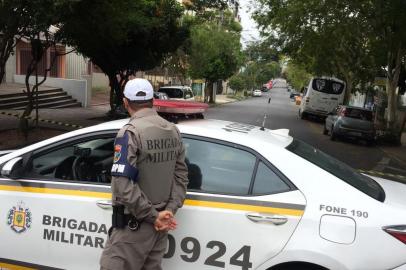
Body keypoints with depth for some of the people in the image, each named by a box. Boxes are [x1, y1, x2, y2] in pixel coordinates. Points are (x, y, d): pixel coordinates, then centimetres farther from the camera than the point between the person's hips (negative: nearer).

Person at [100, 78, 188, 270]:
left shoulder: (130, 132, -16)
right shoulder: (173, 131, 6)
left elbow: (123, 185, -23)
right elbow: (181, 175, 4)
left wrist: (153, 216, -16)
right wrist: (170, 210, -3)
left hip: (134, 224, -7)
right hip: (159, 223, 7)